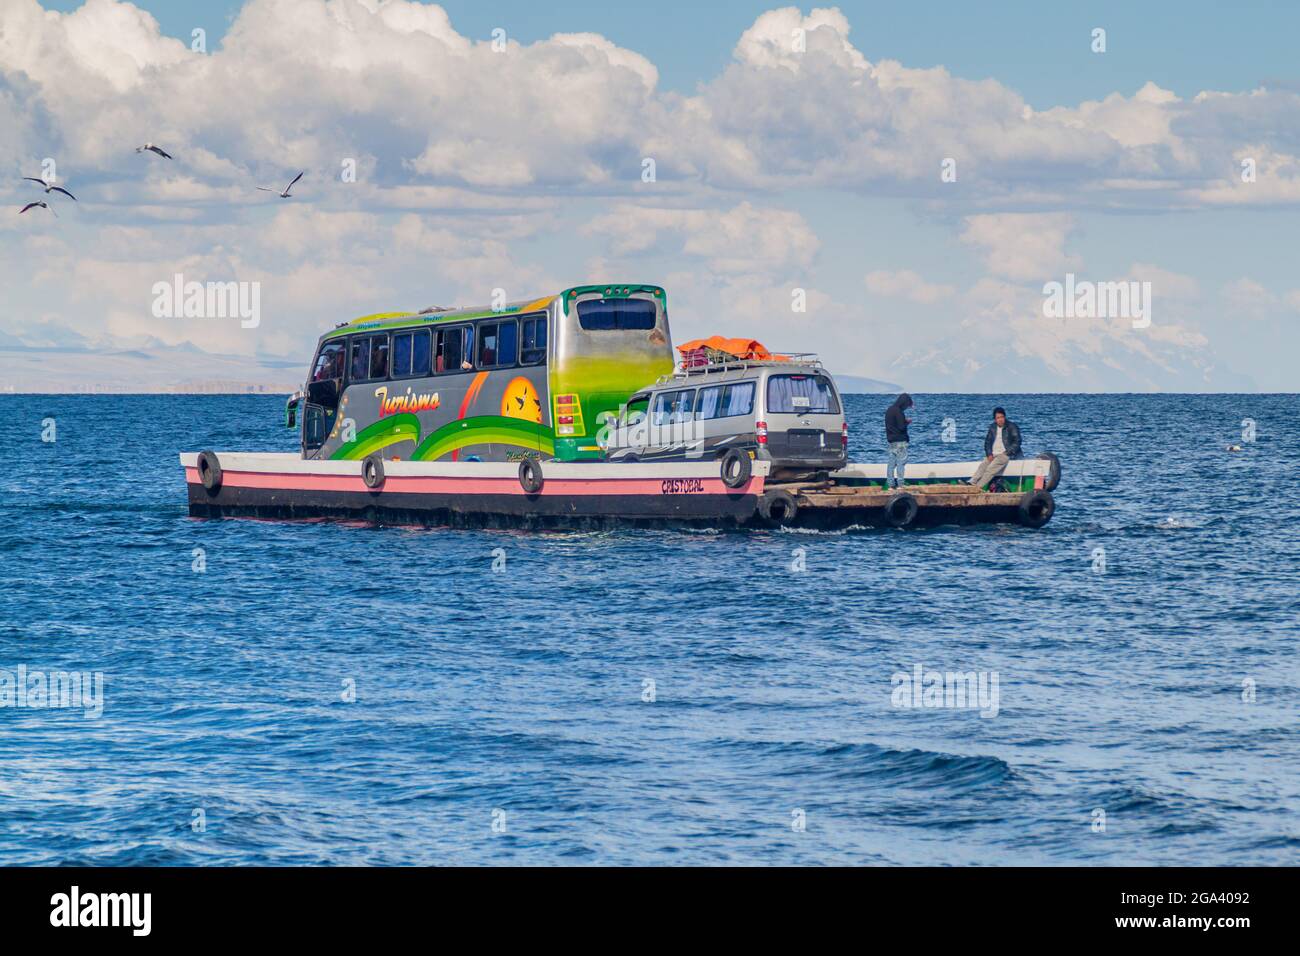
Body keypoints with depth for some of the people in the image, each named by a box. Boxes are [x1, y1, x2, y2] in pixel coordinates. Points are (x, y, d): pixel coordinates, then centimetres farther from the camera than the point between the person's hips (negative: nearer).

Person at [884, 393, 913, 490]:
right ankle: (900, 483, -7)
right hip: (900, 440, -8)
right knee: (901, 462, -4)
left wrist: (905, 421, 11)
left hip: (891, 440, 8)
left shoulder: (889, 410, 12)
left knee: (892, 462, 9)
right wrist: (907, 422, 0)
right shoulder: (898, 411, -17)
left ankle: (890, 483, 9)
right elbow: (901, 427, -19)